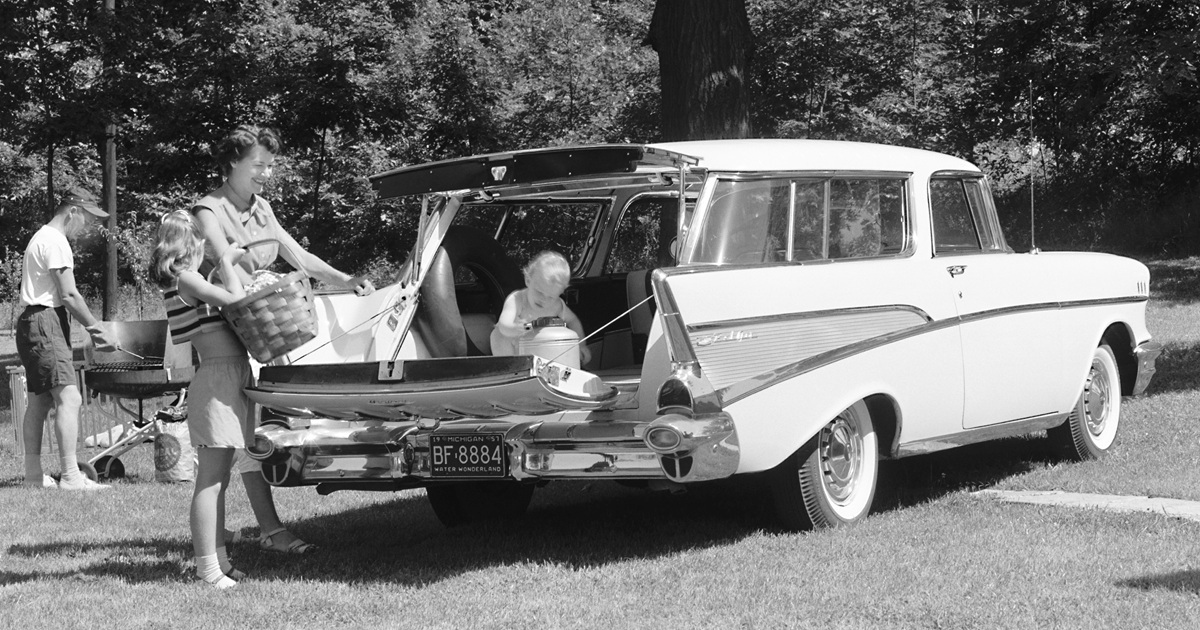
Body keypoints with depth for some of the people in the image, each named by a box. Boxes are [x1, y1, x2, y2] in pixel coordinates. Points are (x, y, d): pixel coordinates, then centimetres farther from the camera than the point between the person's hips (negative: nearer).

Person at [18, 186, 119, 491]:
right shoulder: (56, 241, -11)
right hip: (46, 323, -11)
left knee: (39, 400, 13)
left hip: (32, 325, 11)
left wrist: (91, 329, 15)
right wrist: (98, 330, -8)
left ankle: (33, 474, 17)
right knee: (69, 397, -17)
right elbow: (69, 295, -16)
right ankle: (70, 475, -23)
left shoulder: (41, 237, 21)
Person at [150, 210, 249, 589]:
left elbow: (232, 310, 16)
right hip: (218, 377, -10)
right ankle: (208, 567, -7)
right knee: (211, 480, -8)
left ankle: (217, 560, 22)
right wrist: (227, 263, -5)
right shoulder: (186, 279, -11)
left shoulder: (183, 281, 17)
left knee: (218, 481, 15)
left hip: (229, 382, 10)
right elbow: (236, 299, -19)